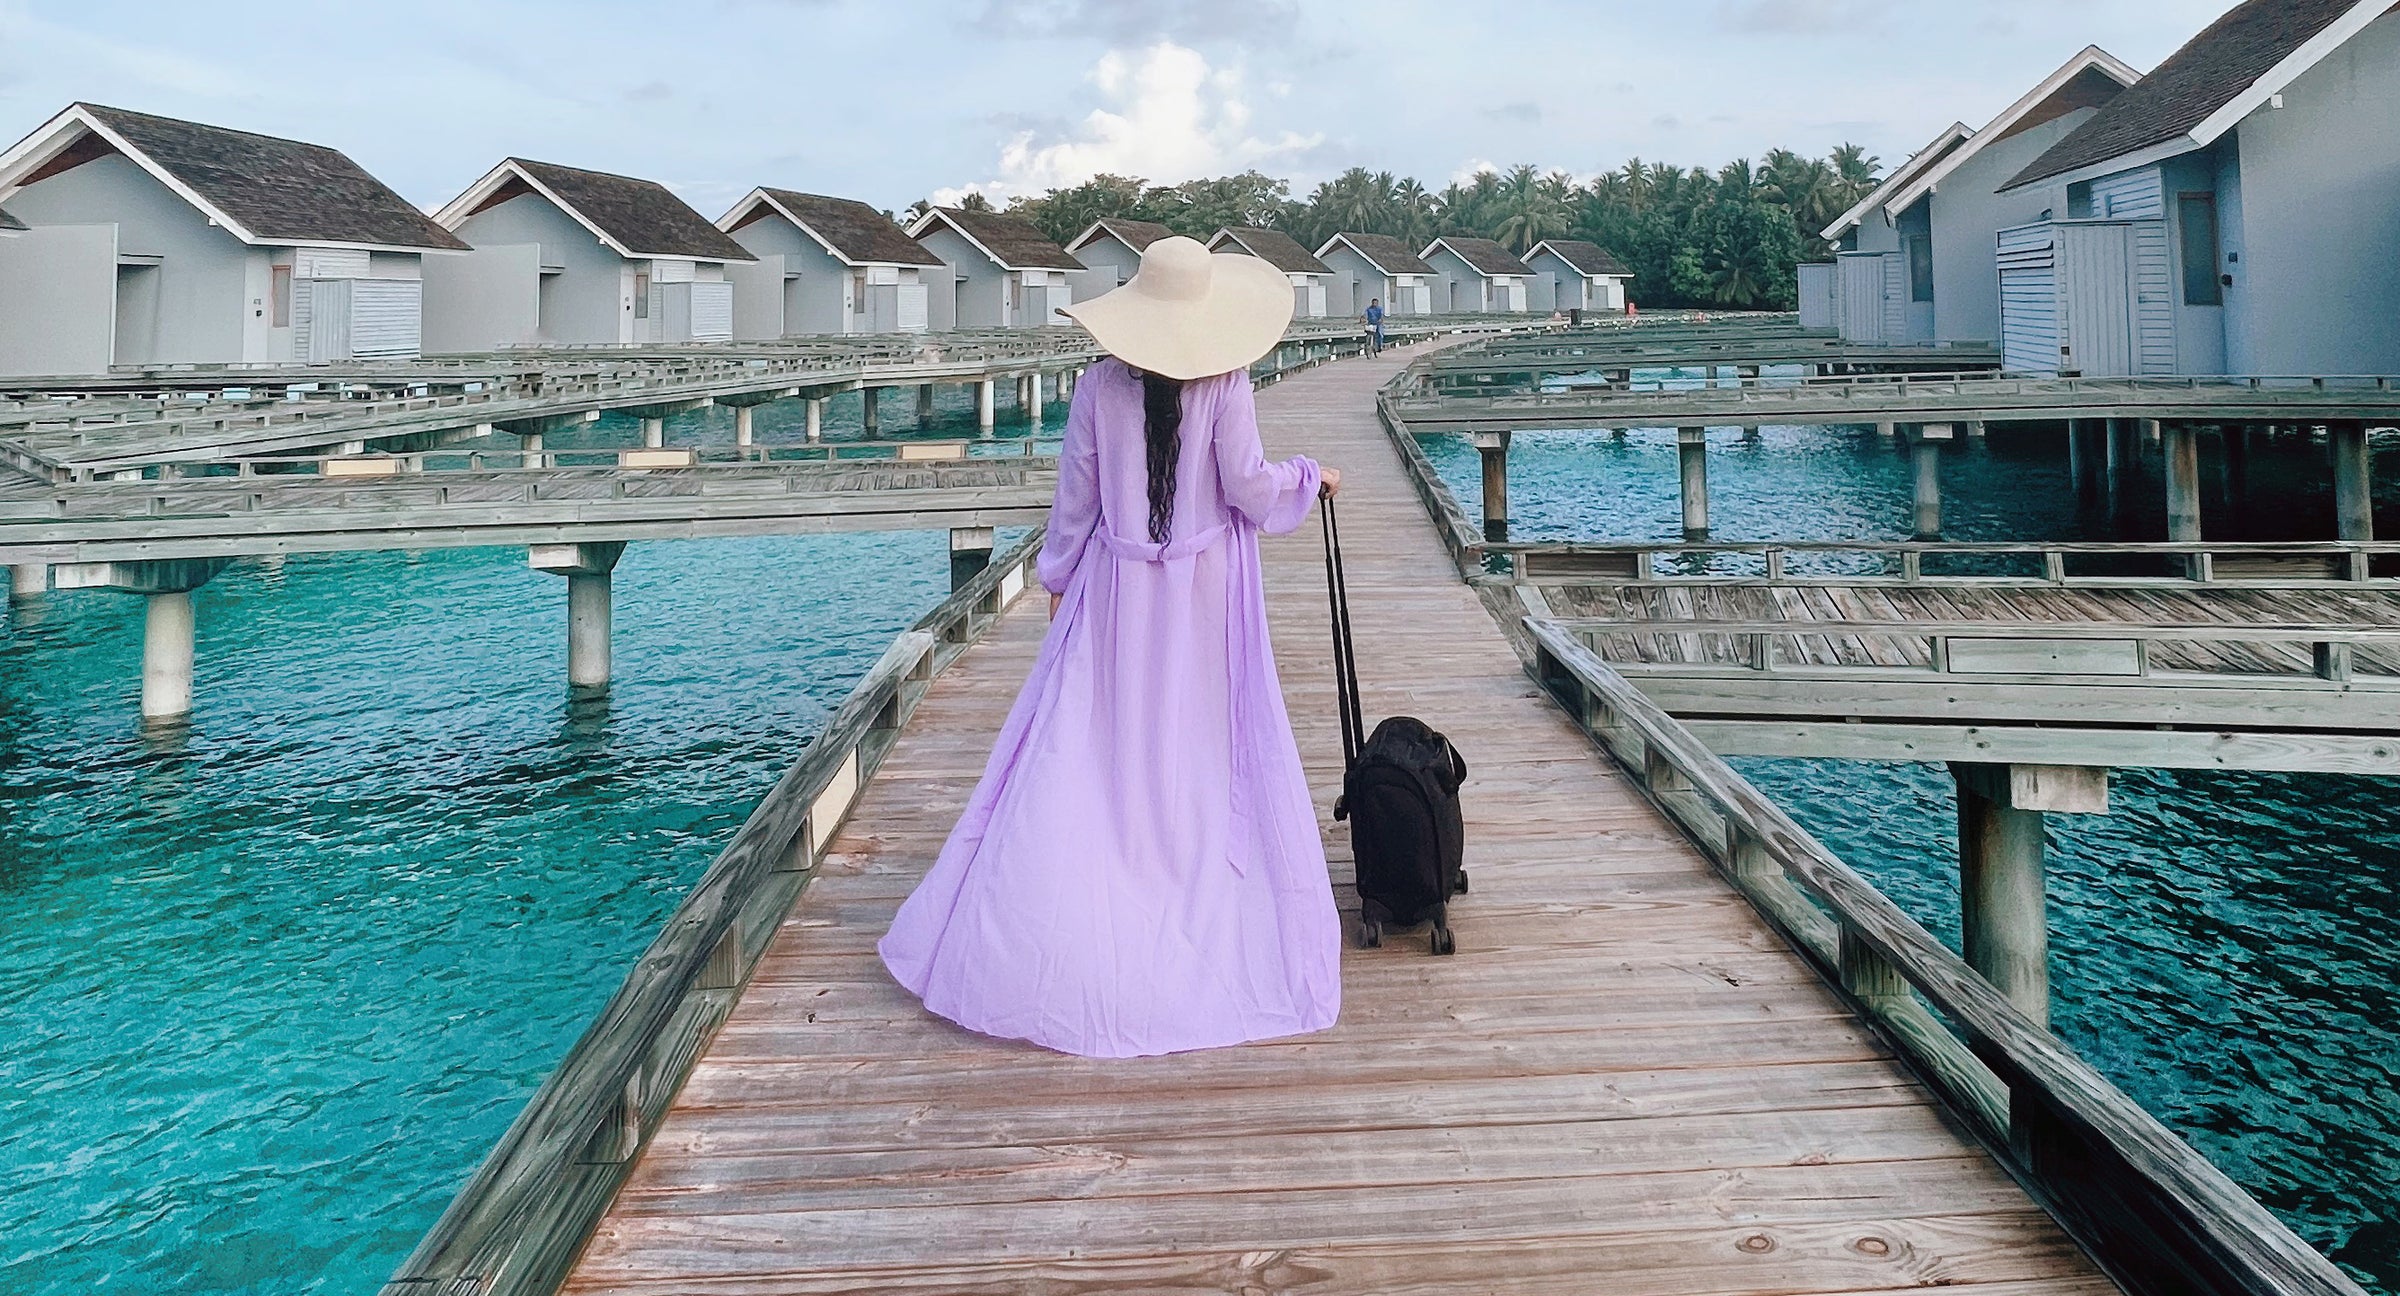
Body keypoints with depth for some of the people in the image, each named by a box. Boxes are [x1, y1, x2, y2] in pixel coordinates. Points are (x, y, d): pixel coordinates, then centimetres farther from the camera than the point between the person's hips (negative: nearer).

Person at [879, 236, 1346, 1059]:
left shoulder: (1101, 386, -4)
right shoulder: (1224, 385, -10)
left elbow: (1075, 495, 1)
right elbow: (1249, 489, -9)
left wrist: (1058, 577, 14)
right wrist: (1308, 479, 12)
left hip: (1115, 588, 1)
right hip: (1205, 591, -1)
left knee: (1088, 747, 7)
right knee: (1202, 746, 8)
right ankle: (1202, 912, 15)